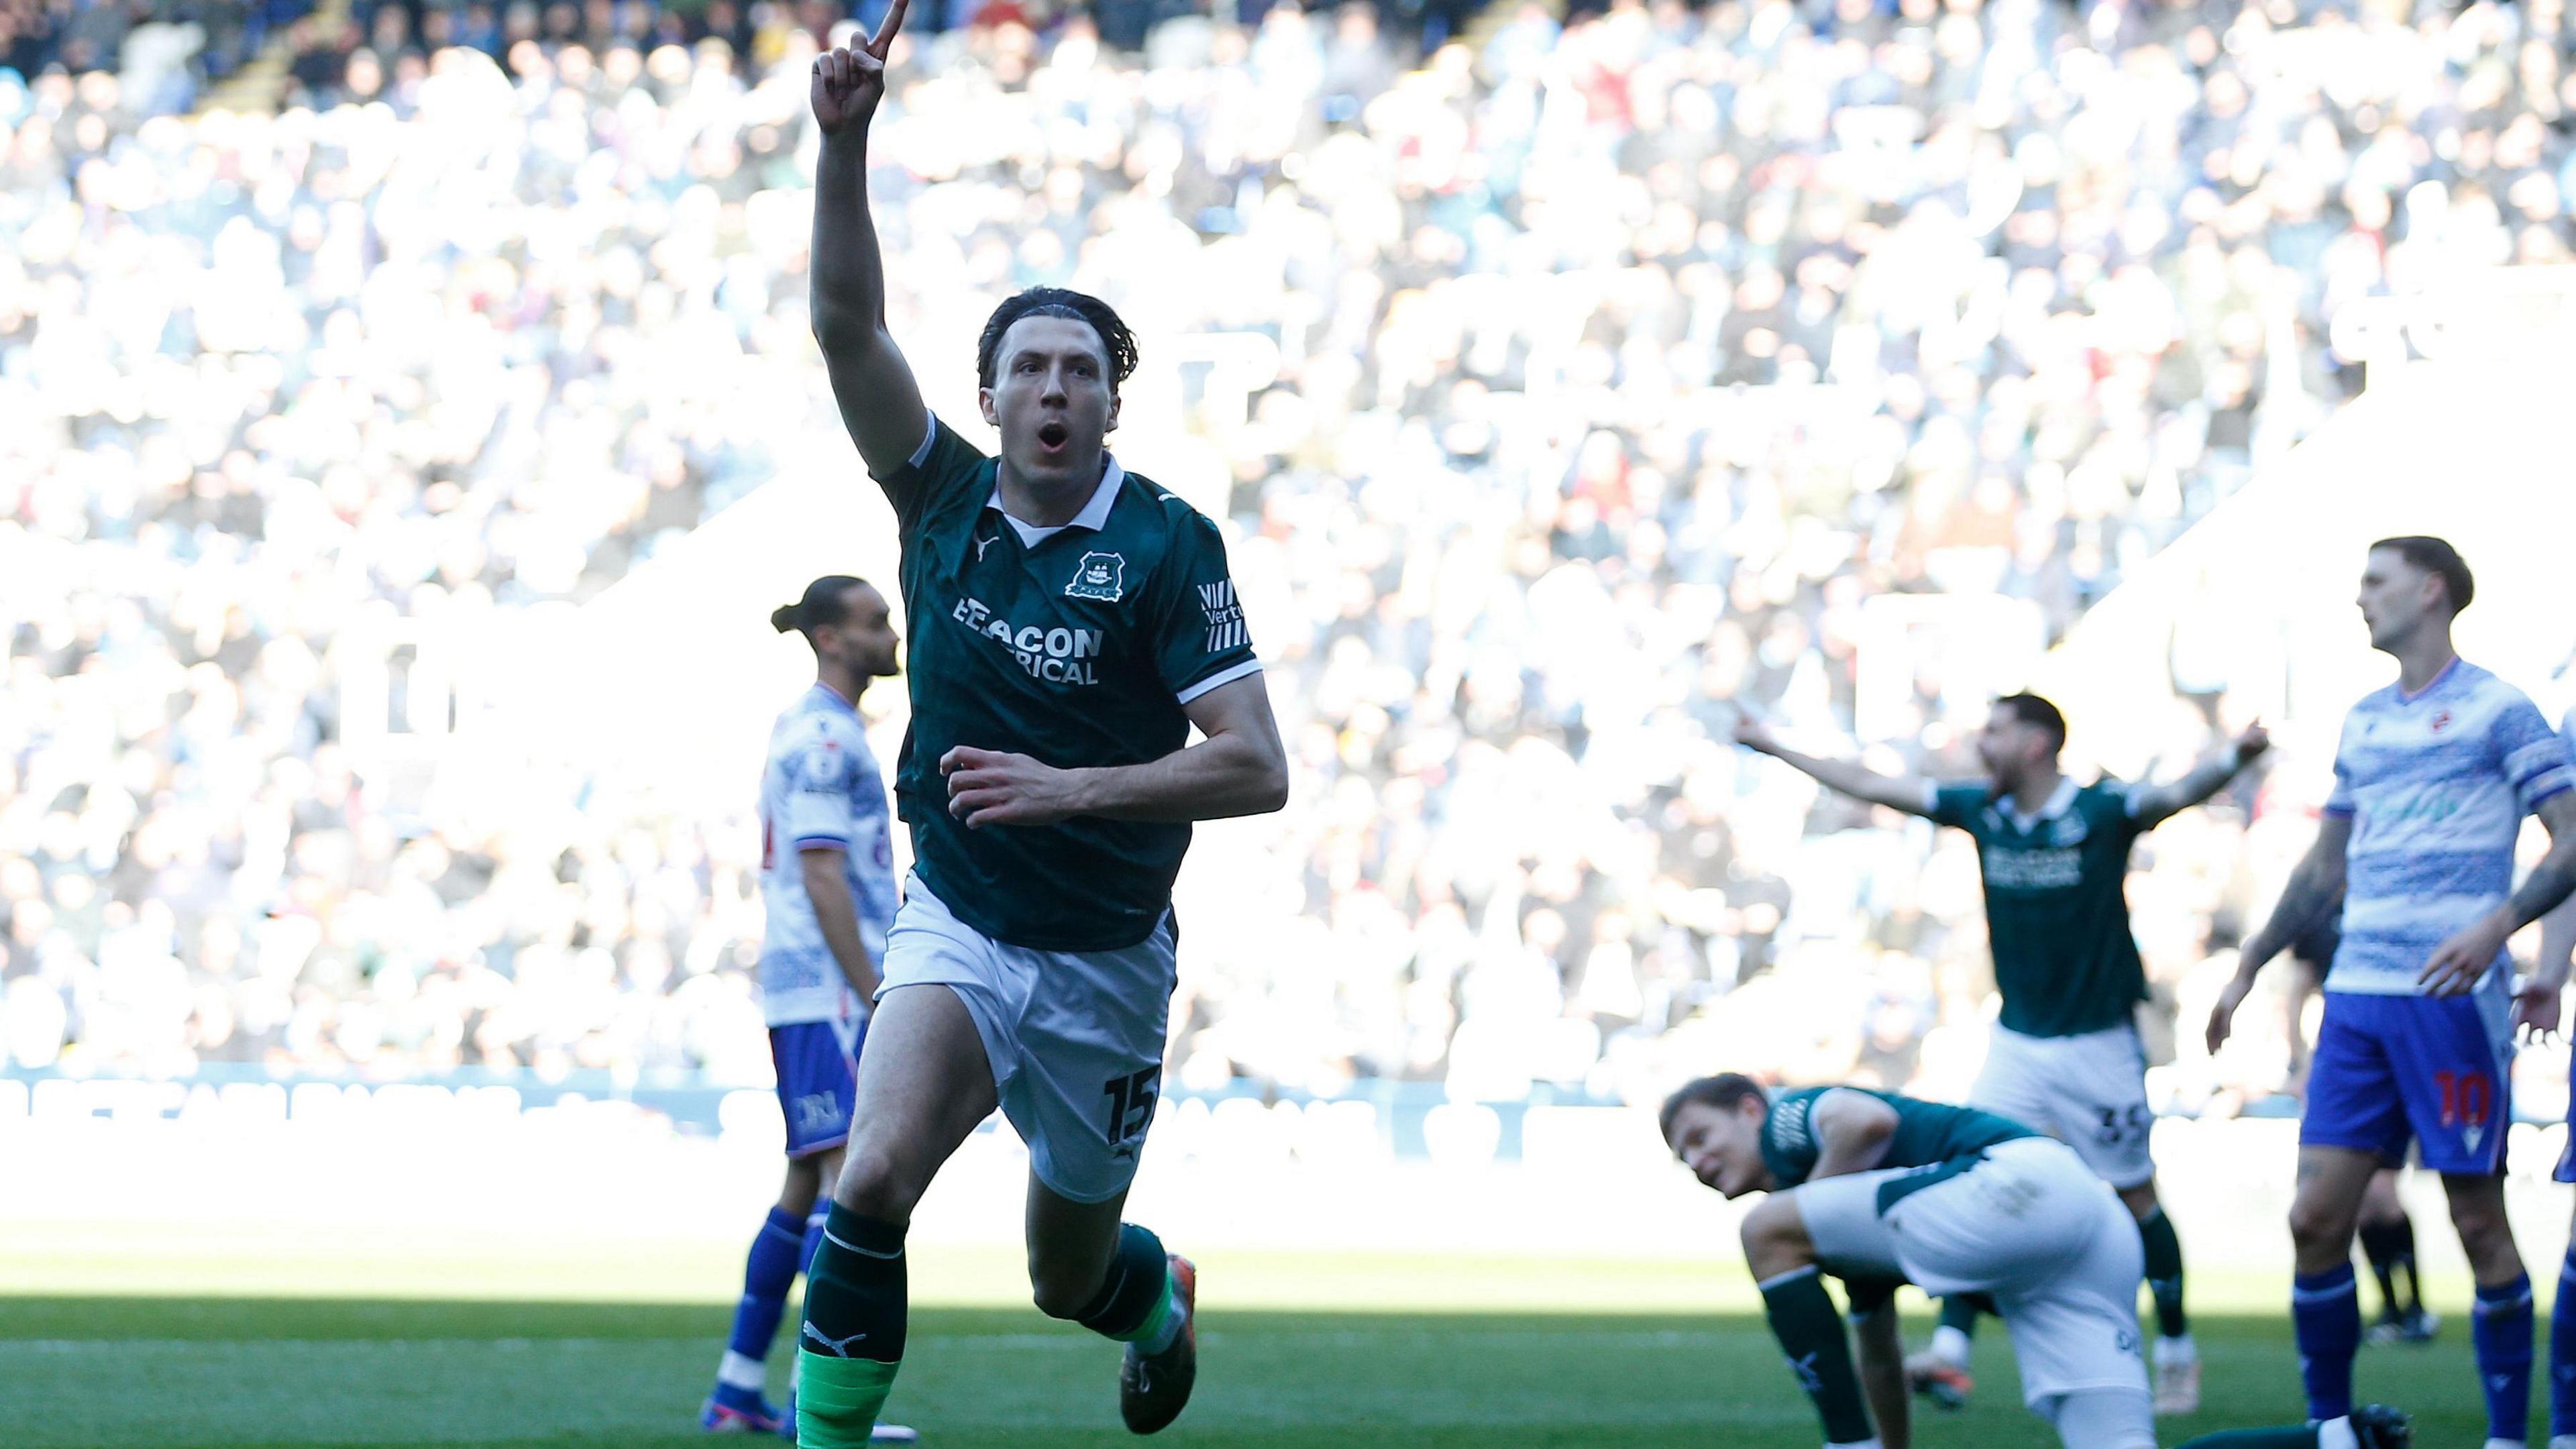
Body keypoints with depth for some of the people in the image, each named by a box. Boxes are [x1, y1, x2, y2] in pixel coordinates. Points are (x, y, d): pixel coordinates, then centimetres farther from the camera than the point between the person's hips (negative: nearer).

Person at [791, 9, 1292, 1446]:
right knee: (875, 1177, -27)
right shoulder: (944, 497, -2)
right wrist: (846, 141, -27)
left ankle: (1160, 1297, 52)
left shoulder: (1167, 544, -12)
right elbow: (849, 326, -14)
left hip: (1106, 960, -1)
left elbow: (1256, 767, -17)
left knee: (1071, 1274, 15)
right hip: (957, 931, 1)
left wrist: (1069, 788, -26)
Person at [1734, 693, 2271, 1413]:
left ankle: (2177, 1355, 21)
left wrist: (2235, 757, -51)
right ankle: (1950, 1352, -15)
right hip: (2017, 1044, 4)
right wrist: (1775, 747, 16)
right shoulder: (1982, 810, 2)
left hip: (2098, 1045, -4)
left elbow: (2180, 792, -30)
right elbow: (1871, 785, 10)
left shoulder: (2102, 811, -13)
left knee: (2135, 1199, 5)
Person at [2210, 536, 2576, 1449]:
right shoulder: (2363, 723, 18)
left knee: (2478, 1220, -2)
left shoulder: (2497, 711, -2)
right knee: (2316, 1217, -1)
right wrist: (2250, 967, 24)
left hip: (2453, 999, -6)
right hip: (2357, 997, 6)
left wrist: (2497, 925, -21)